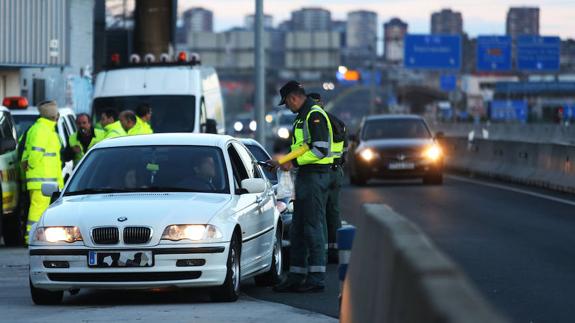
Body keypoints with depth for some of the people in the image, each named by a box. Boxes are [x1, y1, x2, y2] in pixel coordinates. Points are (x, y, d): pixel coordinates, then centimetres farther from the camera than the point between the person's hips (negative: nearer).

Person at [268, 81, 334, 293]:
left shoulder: (315, 115, -12)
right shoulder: (303, 116, 19)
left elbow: (320, 150, -20)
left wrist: (294, 162, -17)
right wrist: (282, 161, 11)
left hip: (315, 176, -10)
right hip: (305, 176, 10)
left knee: (313, 227, -9)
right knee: (297, 229, 11)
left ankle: (316, 279, -7)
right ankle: (296, 277, 15)